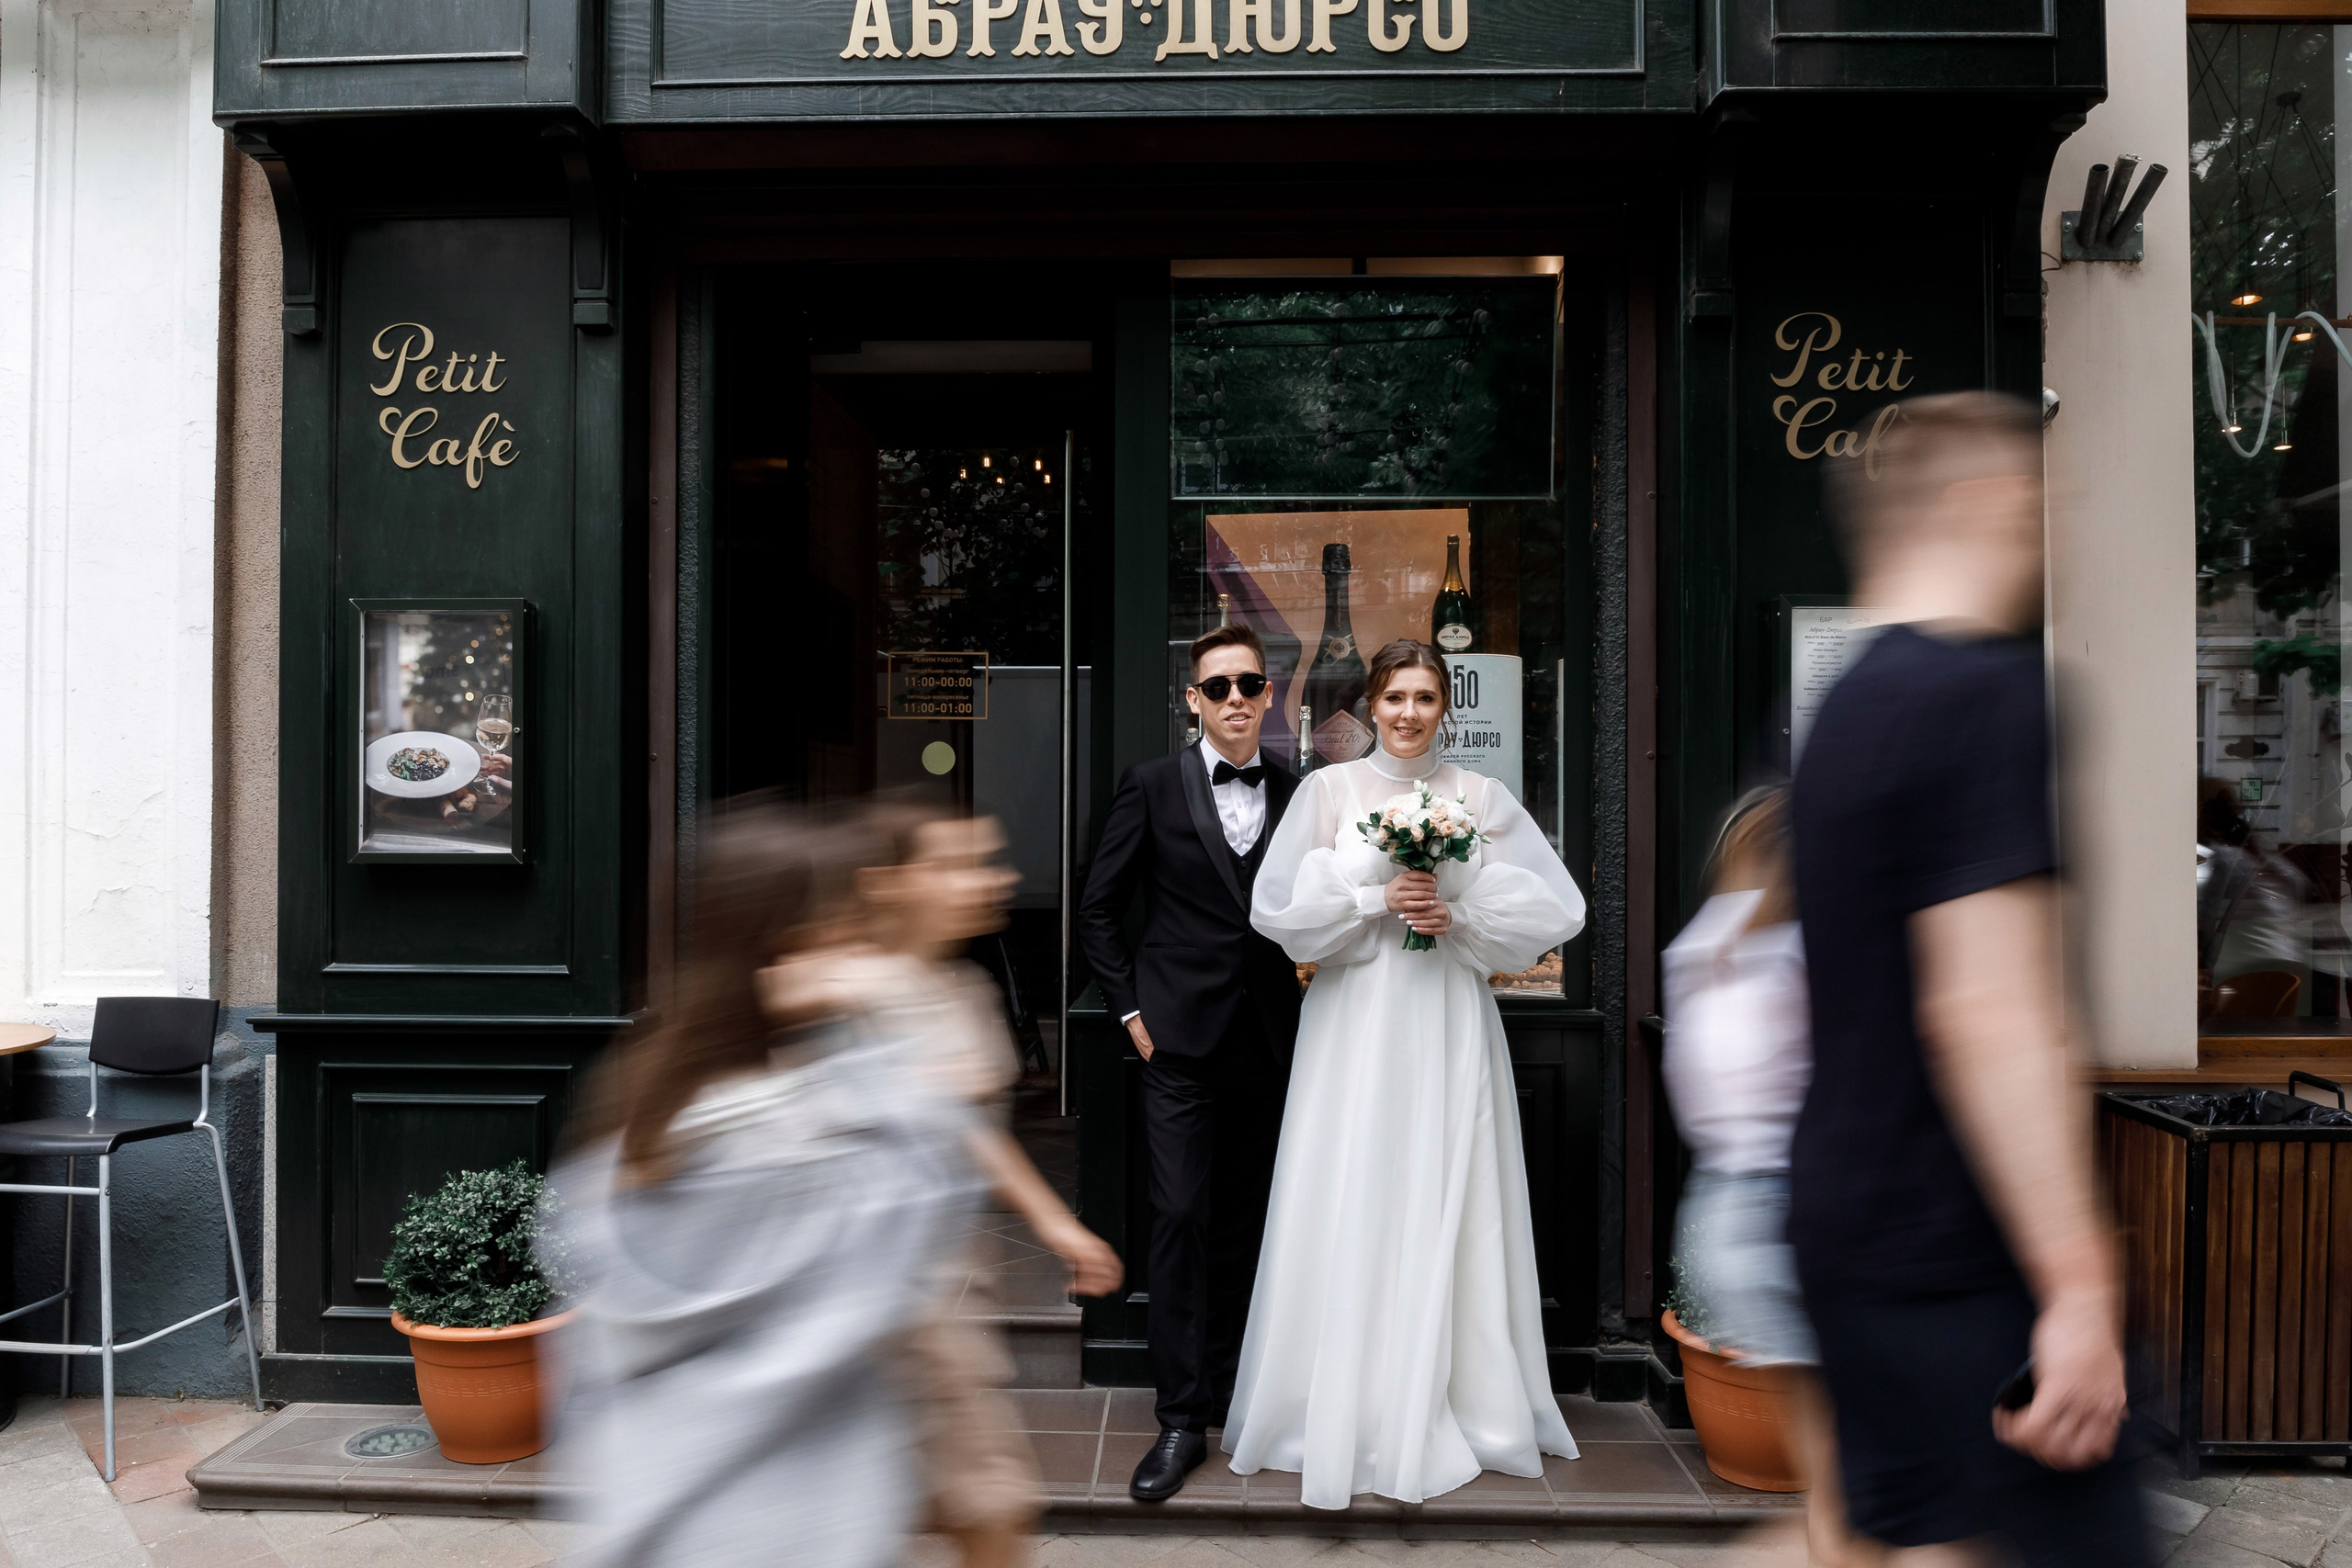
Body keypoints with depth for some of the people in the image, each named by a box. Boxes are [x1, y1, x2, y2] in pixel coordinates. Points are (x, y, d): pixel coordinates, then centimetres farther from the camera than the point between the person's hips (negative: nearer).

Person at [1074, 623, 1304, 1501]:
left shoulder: (1296, 795, 7)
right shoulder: (1151, 787, 0)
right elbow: (1098, 911, 2)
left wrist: (1302, 997, 4)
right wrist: (1131, 1009, -2)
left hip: (1269, 1043, 3)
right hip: (1183, 1039, -3)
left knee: (1245, 1226, 11)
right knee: (1181, 1220, -3)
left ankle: (1226, 1392, 26)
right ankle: (1182, 1420, 6)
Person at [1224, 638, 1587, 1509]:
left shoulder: (1482, 798, 6)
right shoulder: (1329, 788, 2)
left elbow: (1556, 909, 3)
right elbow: (1276, 906, -4)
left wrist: (1462, 917, -10)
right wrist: (1376, 900, -12)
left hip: (1451, 1022, 1)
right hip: (1355, 1024, -1)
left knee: (1450, 1203, 5)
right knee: (1352, 1212, 1)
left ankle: (1460, 1401, 21)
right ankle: (1350, 1411, 15)